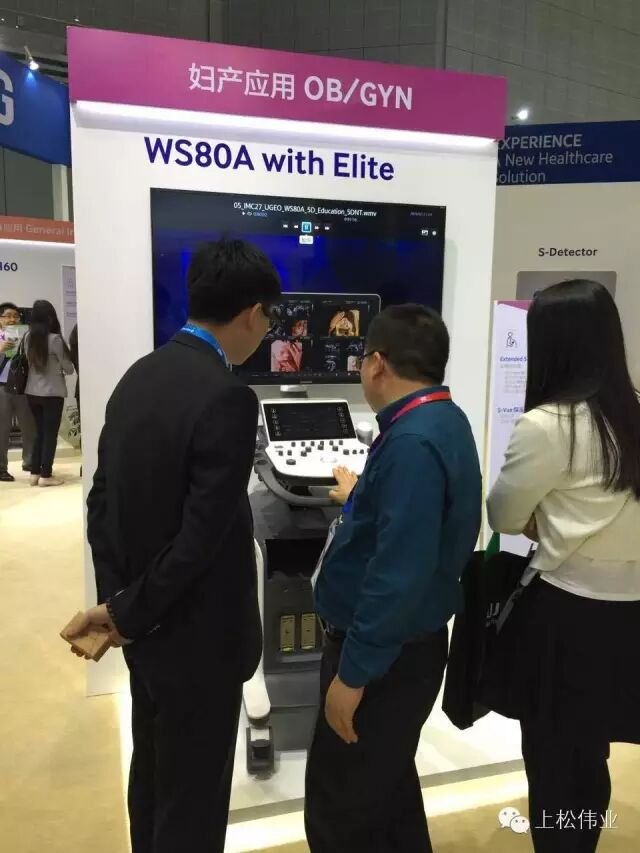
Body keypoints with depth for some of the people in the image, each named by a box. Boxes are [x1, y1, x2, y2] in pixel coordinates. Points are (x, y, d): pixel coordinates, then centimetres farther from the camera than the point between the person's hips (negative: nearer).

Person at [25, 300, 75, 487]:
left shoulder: (28, 337, 2)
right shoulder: (55, 339, -15)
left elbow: (29, 362, 11)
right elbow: (69, 368, -6)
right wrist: (62, 369, 15)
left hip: (32, 392, 6)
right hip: (52, 393, -6)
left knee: (39, 433, 15)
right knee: (50, 434, 3)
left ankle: (35, 473, 17)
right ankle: (45, 475, 6)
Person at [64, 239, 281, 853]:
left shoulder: (139, 375, 0)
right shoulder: (227, 397, -25)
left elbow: (102, 500, 3)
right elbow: (203, 536, -26)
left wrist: (117, 599, 5)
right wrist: (125, 613, -12)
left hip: (146, 625, 8)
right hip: (196, 636, -8)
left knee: (152, 772, 27)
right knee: (192, 799, 14)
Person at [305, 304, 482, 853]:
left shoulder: (413, 442, -27)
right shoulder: (443, 421, 4)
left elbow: (400, 572, -30)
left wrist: (353, 671, -21)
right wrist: (361, 501, 31)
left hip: (387, 654, -10)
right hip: (405, 642, 10)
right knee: (387, 784, 28)